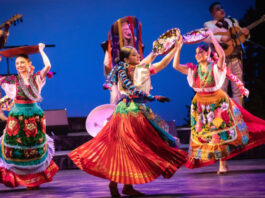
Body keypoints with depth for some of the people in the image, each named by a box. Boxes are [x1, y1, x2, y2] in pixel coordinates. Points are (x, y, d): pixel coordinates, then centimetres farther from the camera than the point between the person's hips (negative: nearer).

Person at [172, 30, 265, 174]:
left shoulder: (216, 67, -9)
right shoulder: (193, 70, 3)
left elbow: (222, 55, -29)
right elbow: (176, 65, -4)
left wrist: (212, 38, -26)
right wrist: (179, 48, -10)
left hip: (217, 103, -4)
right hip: (201, 106, 4)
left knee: (220, 132, -3)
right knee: (206, 134, 5)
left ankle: (223, 164, 4)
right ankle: (222, 164, 17)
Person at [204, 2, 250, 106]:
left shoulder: (233, 21, 17)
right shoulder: (209, 25, 3)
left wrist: (246, 33, -2)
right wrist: (222, 38, -26)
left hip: (236, 58, 4)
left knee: (238, 89, 4)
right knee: (222, 89, -6)